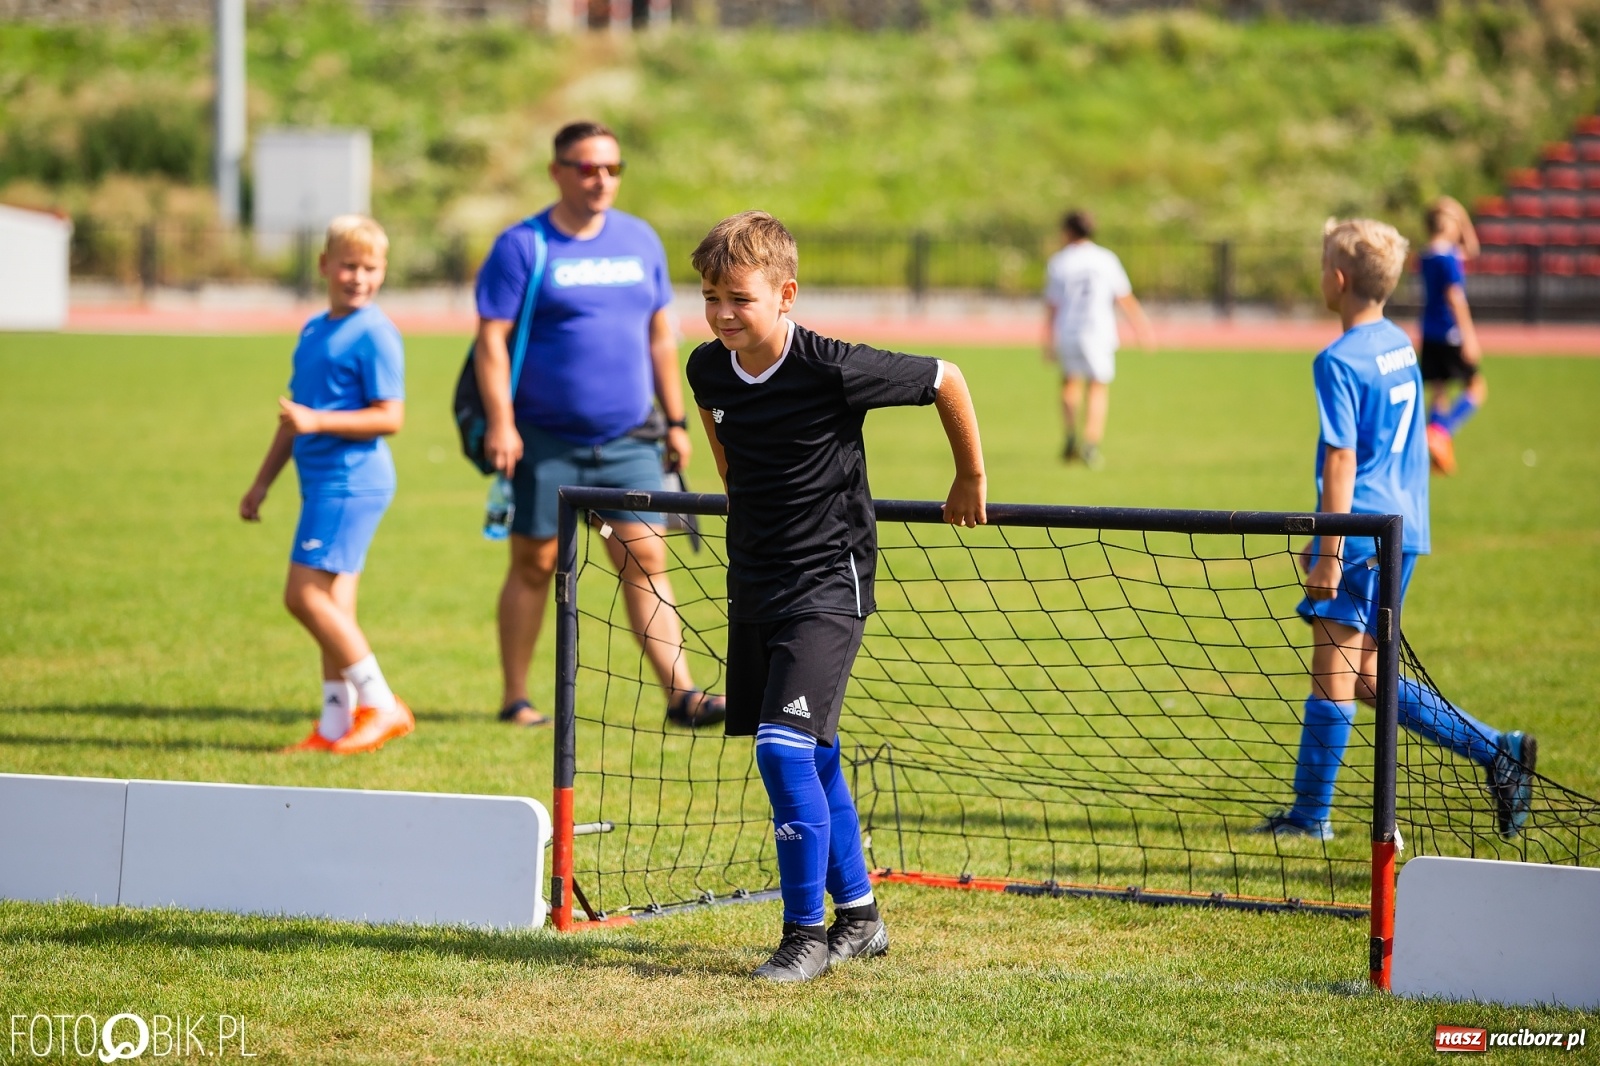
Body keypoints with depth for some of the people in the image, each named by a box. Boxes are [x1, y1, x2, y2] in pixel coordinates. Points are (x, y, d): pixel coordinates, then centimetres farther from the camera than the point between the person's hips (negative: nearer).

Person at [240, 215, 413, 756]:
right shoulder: (313, 331, 18)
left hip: (350, 481, -9)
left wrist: (317, 421, -22)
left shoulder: (375, 335, -9)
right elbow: (297, 413, 26)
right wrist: (263, 482, 27)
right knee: (331, 604, 9)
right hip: (324, 482, 9)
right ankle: (336, 724, 13)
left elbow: (390, 417, -15)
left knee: (305, 593, -13)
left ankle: (381, 705, -7)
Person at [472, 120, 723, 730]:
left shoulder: (640, 241, 11)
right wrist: (500, 423, -17)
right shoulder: (523, 246, -4)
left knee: (645, 559, -4)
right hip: (545, 443, -3)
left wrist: (675, 420, 15)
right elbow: (492, 338, -8)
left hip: (627, 443, 3)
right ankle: (515, 699, 12)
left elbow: (659, 335, 17)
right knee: (534, 564, 3)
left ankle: (680, 694, -8)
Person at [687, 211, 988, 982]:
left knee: (784, 746, -17)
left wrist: (970, 479, 4)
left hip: (827, 581, -7)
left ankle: (808, 931, -7)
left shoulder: (833, 370, -21)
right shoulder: (708, 370, -3)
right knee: (810, 756, 13)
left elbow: (945, 380, -7)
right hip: (753, 579, 7)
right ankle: (858, 914, 26)